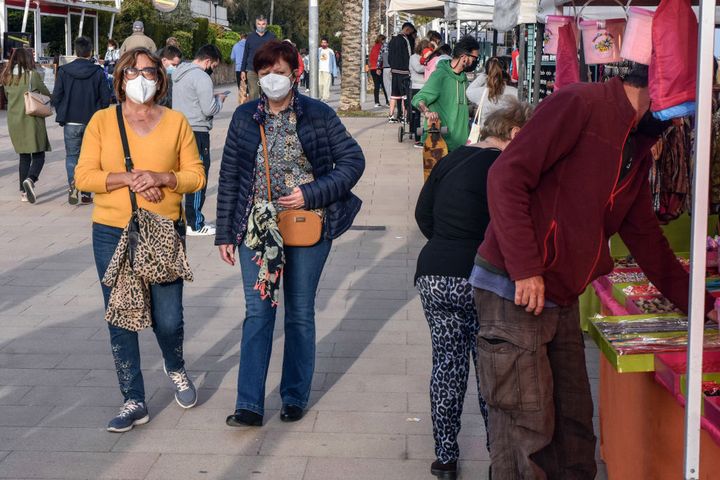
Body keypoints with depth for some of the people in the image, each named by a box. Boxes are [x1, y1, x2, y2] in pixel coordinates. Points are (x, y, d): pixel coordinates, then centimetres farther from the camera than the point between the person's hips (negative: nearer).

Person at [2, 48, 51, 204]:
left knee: (24, 157, 14)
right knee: (39, 155, 1)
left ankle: (24, 192, 12)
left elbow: (8, 95, 12)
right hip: (32, 120, -5)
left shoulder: (7, 77, 4)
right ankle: (30, 179, -26)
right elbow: (46, 94, -2)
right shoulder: (32, 75, -10)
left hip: (14, 122, 5)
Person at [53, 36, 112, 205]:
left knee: (71, 156, 11)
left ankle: (73, 183, -15)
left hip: (71, 122, 0)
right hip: (93, 123, 0)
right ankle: (86, 194, 10)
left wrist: (62, 115, 11)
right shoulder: (98, 72, -6)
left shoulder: (63, 71, -3)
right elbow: (106, 98, -5)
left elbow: (56, 97, -3)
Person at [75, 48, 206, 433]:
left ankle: (175, 368, 36)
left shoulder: (175, 122, 4)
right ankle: (133, 401, 16)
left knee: (168, 319, 2)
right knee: (121, 320, 3)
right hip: (112, 233, 0)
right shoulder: (102, 121, 2)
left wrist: (161, 177, -15)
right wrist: (128, 179, -16)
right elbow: (84, 176, -2)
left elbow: (196, 176, 3)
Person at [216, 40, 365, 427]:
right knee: (257, 312, -1)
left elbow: (353, 160, -3)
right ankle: (249, 405, 1)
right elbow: (229, 177, 7)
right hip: (257, 228, 2)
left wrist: (311, 194, -13)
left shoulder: (318, 115, -2)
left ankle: (295, 397, 21)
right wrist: (225, 234, 5)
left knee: (300, 313, 9)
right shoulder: (245, 117, 5)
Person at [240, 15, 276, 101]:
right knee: (253, 94, -5)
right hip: (252, 71, 0)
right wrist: (243, 70, 7)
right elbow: (245, 55, 11)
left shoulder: (271, 37, 6)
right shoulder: (250, 37, 9)